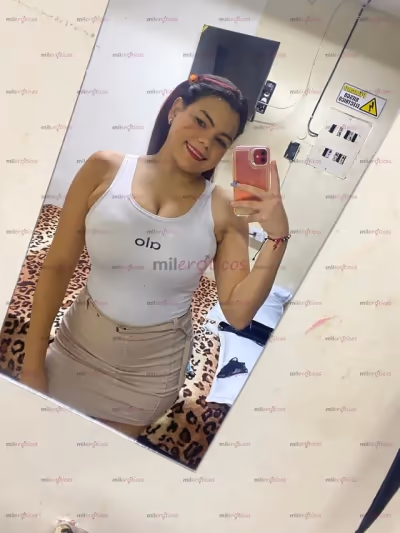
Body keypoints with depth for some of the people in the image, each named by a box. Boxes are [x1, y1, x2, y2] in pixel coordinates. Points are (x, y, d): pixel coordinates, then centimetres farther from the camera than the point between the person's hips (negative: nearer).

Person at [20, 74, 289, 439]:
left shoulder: (224, 210, -12)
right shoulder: (106, 170, -11)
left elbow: (238, 313, -13)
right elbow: (58, 267, -7)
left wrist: (278, 236, -22)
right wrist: (33, 364, -5)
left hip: (154, 367, 0)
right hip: (78, 345, 1)